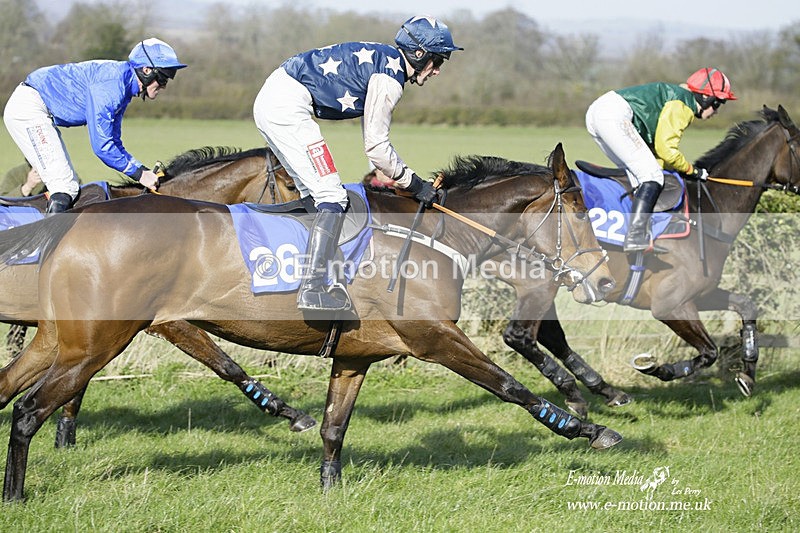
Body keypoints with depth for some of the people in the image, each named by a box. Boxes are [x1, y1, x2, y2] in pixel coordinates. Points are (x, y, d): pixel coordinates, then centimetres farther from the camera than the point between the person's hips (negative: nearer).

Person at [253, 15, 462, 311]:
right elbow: (375, 148, -11)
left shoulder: (383, 61, 20)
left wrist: (399, 176, 23)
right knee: (332, 197, -11)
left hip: (268, 103, 11)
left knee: (314, 194, 20)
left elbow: (375, 137, 26)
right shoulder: (390, 78, -10)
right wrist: (415, 184, -2)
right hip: (288, 107, -11)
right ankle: (312, 289, -17)